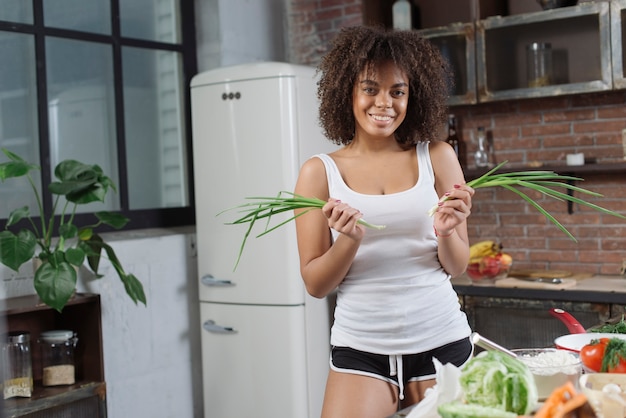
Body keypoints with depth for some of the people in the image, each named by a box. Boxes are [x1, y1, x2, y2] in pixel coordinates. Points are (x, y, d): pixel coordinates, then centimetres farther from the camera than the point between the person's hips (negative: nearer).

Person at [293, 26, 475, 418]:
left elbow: (457, 266, 4)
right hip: (360, 350, -1)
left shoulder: (437, 157, 0)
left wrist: (446, 232, -17)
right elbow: (316, 284, -1)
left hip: (441, 342, 1)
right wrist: (349, 240, -19)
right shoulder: (320, 171, -2)